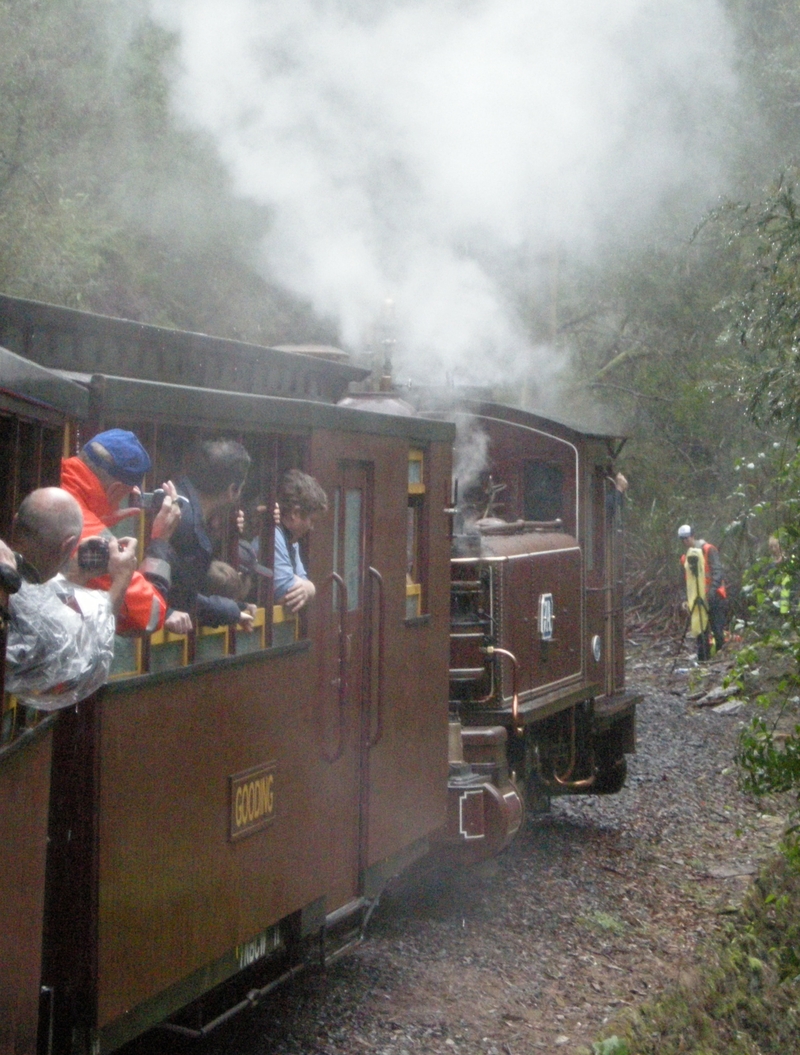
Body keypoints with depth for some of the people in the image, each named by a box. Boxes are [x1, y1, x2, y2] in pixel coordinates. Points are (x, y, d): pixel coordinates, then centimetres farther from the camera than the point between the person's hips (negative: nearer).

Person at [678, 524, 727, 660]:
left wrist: (713, 589, -25)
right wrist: (687, 600, 10)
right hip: (697, 601, 6)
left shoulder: (708, 550, -3)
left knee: (717, 630, -6)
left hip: (713, 598, -6)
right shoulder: (686, 557, 17)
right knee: (700, 631, 2)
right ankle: (703, 659, 4)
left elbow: (718, 571, -12)